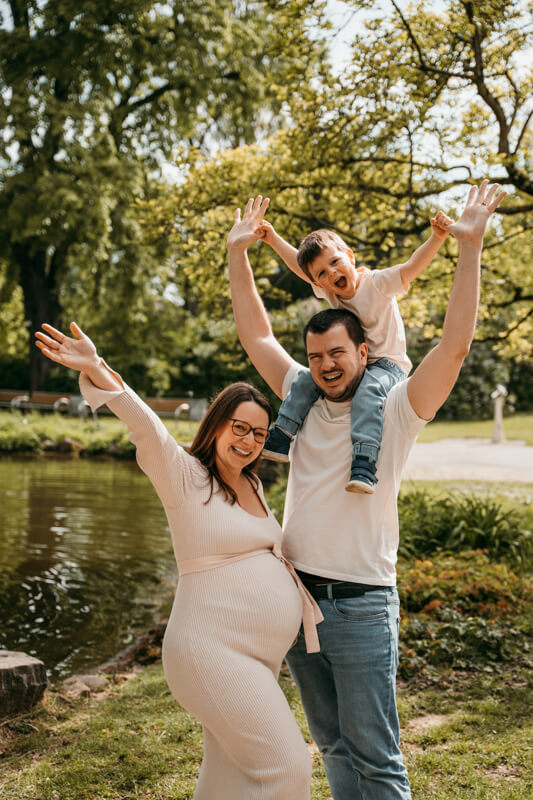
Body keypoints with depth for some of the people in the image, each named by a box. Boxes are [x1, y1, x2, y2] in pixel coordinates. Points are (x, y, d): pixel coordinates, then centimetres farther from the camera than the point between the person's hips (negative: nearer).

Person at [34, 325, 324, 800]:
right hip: (213, 650, -8)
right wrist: (96, 369, -39)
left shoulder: (252, 486, 15)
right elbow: (146, 426, -25)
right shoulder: (185, 477, -8)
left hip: (259, 657, 8)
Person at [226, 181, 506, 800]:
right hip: (295, 598, 5)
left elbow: (454, 346, -18)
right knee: (333, 746, 18)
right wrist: (238, 253, 9)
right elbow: (256, 336, 12)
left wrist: (470, 247, -22)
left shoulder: (394, 411, -7)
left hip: (361, 608, -5)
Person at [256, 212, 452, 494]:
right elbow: (299, 264, 13)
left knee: (367, 391, -36)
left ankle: (364, 465, -48)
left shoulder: (377, 283, -15)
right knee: (305, 380, -7)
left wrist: (436, 237, -46)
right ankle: (280, 440, 2)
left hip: (387, 366, -7)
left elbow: (412, 266, -30)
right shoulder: (329, 291, 2)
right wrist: (273, 239, 14)